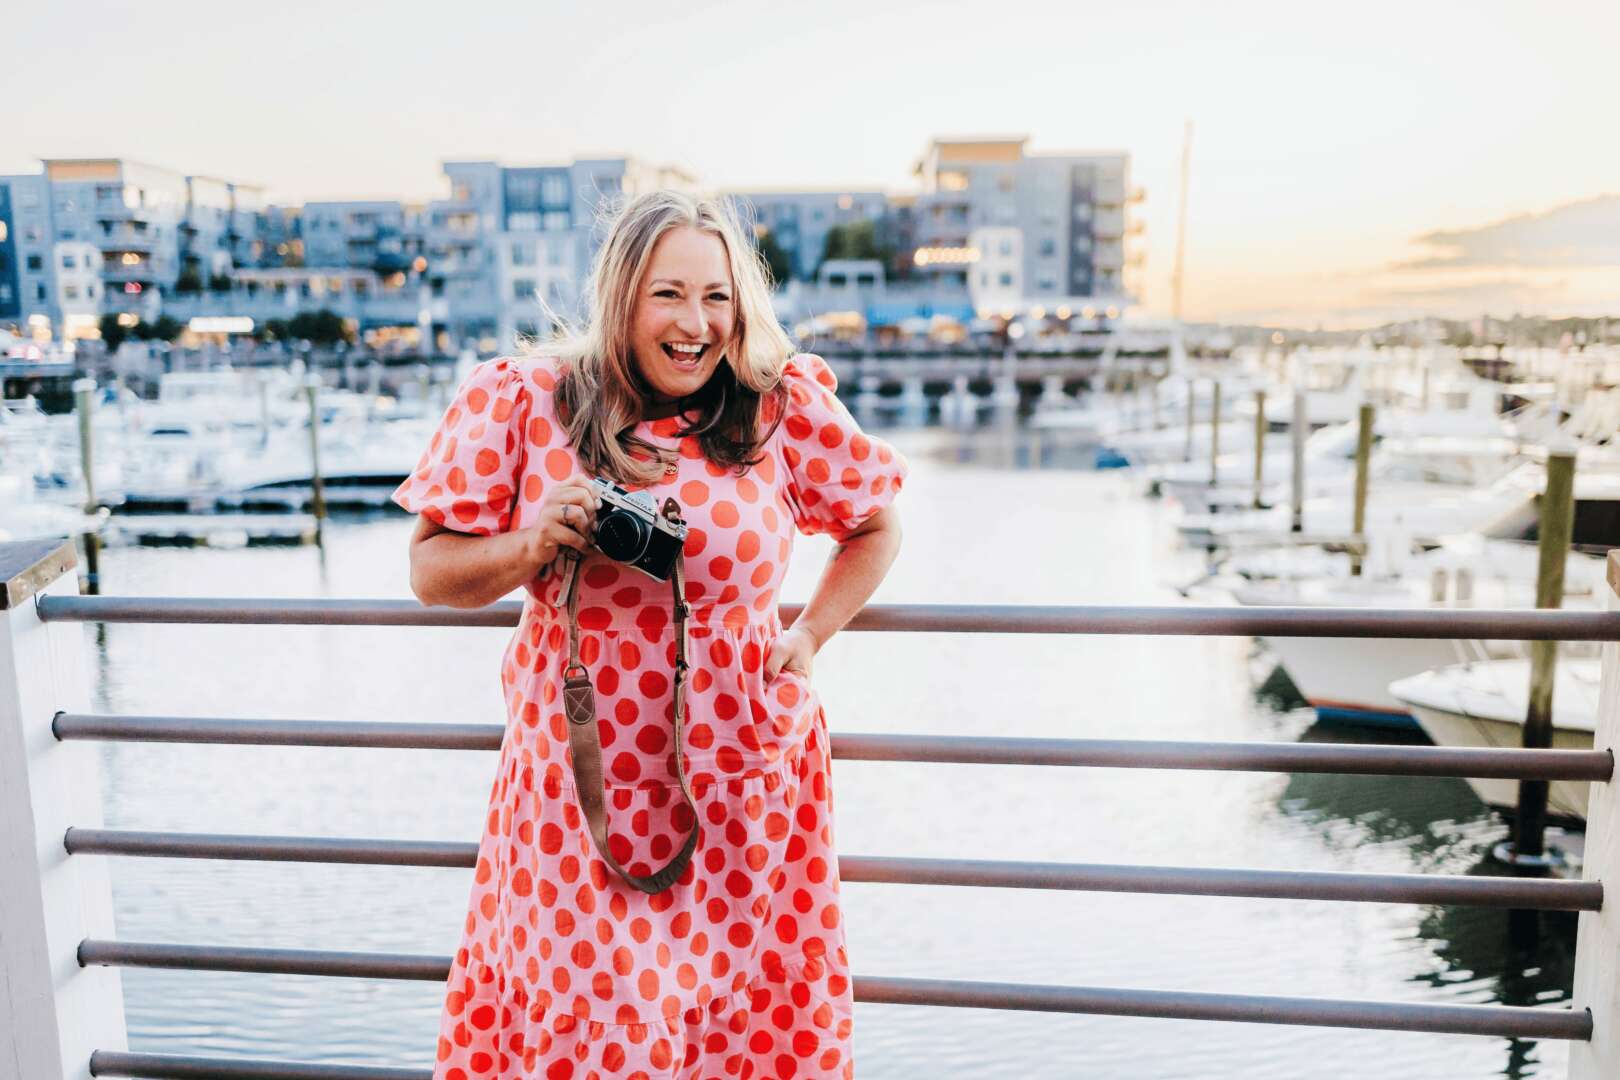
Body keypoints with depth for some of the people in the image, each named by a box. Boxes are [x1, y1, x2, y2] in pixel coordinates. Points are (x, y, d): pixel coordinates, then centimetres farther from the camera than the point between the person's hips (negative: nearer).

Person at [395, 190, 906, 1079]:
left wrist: (809, 636, 0)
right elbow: (430, 571, 1)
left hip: (746, 779, 0)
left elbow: (874, 527, 11)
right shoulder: (521, 401, -4)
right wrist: (532, 548, -16)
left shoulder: (785, 404, -4)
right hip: (581, 778, 0)